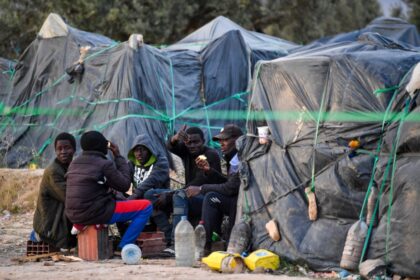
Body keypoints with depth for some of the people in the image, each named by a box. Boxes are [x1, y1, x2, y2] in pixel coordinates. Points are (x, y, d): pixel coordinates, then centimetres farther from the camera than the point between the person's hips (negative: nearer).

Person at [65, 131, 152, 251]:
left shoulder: (74, 163, 11)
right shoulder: (104, 164, -12)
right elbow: (124, 185, -4)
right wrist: (119, 157, 2)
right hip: (95, 214, -8)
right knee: (146, 206, -3)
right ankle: (123, 247, -5)